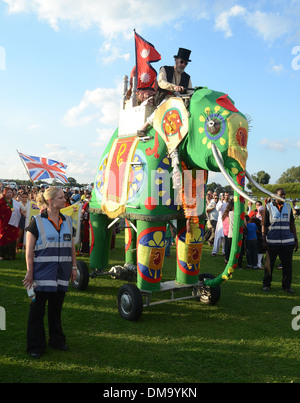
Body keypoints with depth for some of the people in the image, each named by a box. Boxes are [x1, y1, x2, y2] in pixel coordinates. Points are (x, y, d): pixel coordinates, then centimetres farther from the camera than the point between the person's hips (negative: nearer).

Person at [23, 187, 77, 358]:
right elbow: (29, 250, -6)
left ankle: (57, 340, 29)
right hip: (42, 273, -4)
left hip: (62, 274, 4)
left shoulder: (67, 221, 9)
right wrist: (30, 272, -9)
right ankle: (36, 346, 16)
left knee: (57, 308, 14)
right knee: (37, 309, 3)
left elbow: (72, 246, 14)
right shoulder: (37, 221, -6)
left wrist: (74, 267, 11)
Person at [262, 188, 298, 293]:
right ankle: (266, 284, 18)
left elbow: (292, 224, 14)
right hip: (272, 241, -3)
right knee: (269, 264, 4)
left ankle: (286, 286, 17)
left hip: (287, 241, 3)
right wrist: (264, 240, -6)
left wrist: (296, 240, 10)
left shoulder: (288, 207, 10)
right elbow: (264, 225, 0)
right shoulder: (268, 207, 1)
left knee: (287, 265, 5)